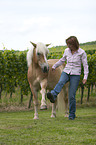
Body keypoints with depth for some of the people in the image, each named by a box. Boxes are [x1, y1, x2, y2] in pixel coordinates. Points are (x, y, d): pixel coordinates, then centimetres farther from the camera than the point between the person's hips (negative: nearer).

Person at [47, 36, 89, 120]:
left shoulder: (82, 52, -6)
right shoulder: (67, 51, 6)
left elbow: (85, 65, -6)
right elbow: (62, 60, 23)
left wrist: (85, 77, -15)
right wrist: (54, 66, 31)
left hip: (75, 75, -3)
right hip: (66, 72, 3)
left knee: (72, 96, -8)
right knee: (61, 82, -33)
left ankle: (72, 114, 6)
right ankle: (53, 96, -60)